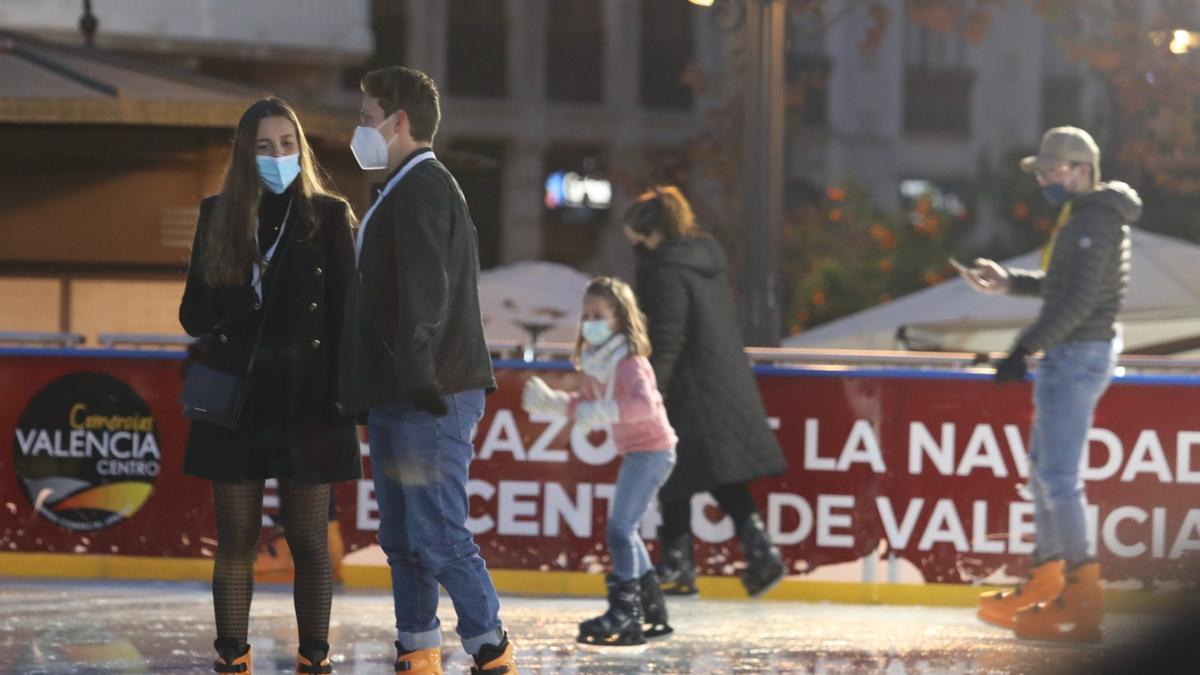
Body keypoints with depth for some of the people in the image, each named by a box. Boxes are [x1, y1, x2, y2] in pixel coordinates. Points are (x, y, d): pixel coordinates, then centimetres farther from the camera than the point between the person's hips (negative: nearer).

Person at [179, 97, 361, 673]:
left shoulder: (329, 215, 1)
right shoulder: (218, 216, 8)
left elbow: (345, 311, 0)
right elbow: (194, 306, 11)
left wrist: (340, 389, -9)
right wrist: (211, 334, -11)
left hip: (306, 403, -2)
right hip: (234, 403, 2)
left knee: (308, 541, 1)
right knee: (236, 539, 5)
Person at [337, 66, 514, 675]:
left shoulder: (422, 188, -12)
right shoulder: (405, 189, 21)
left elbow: (425, 295, -21)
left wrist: (418, 379, -27)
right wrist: (379, 389, 22)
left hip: (430, 400, -11)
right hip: (397, 397, 11)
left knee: (437, 538, -11)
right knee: (401, 538, 12)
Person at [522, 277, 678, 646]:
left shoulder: (630, 362, -20)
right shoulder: (596, 361, 7)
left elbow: (644, 404, -38)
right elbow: (585, 405, 20)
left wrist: (601, 412, -44)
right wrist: (550, 402, 7)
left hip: (652, 450, -10)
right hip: (634, 452, 10)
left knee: (619, 529, -16)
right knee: (626, 532, 17)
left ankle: (623, 614, -18)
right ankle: (654, 614, 25)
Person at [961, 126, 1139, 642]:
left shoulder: (1093, 222, -17)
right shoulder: (1084, 217, 15)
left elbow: (1078, 300, -25)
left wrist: (1025, 348, -25)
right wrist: (1009, 282, 16)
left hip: (1078, 355, -11)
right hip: (1072, 354, 11)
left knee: (1058, 475, -12)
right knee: (1043, 467, 18)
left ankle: (1084, 600, -11)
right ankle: (1045, 582, 27)